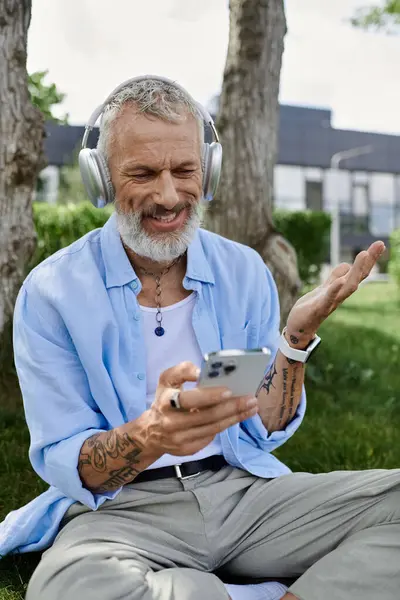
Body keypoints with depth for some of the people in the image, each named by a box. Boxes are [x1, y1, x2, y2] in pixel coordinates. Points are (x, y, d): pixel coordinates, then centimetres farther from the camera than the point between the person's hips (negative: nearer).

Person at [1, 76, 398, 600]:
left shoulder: (245, 272, 4)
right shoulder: (50, 293, -6)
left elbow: (265, 431, 4)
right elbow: (65, 468, -9)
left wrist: (298, 334, -13)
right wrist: (152, 435, -31)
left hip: (243, 489, 3)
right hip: (121, 510, -2)